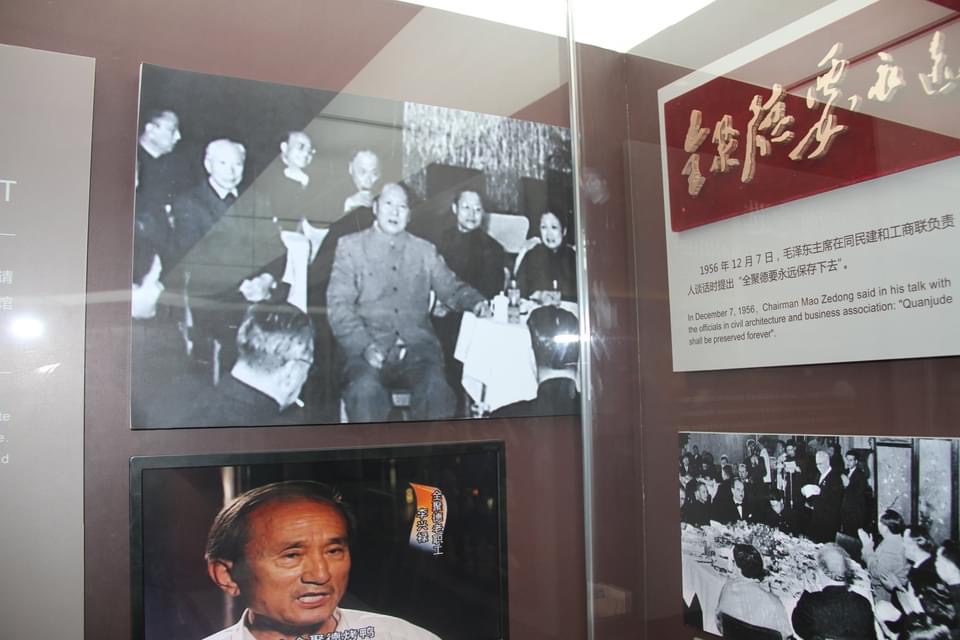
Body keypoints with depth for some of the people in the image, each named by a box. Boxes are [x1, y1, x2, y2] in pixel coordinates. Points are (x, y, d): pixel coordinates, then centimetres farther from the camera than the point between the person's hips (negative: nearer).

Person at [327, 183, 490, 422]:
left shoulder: (425, 251, 21)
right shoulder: (350, 246, 12)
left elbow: (451, 288, 18)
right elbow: (338, 304, 3)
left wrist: (475, 302, -7)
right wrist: (364, 345, -13)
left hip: (416, 346, 2)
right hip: (369, 347, -1)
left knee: (436, 386, -29)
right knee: (365, 387, -33)